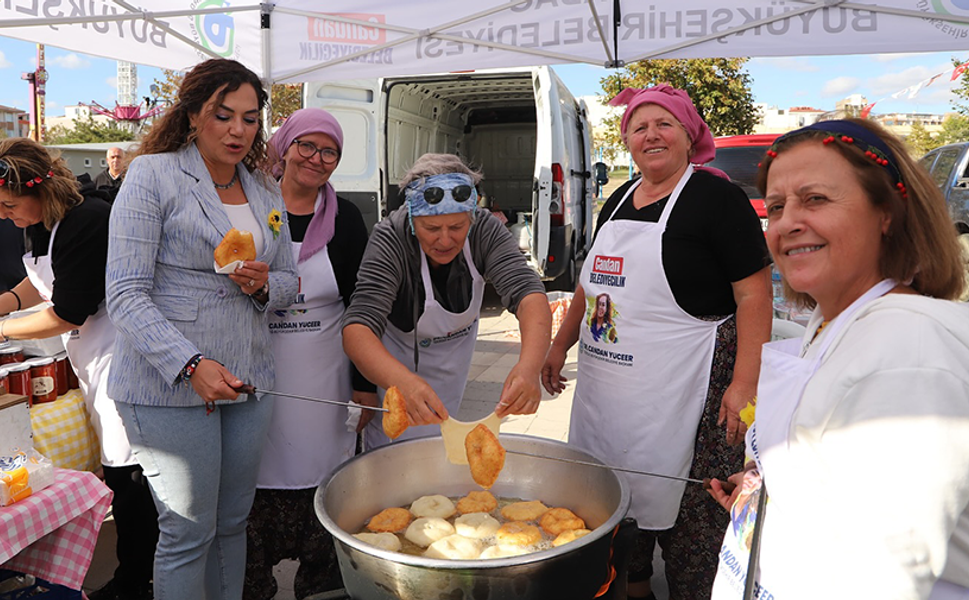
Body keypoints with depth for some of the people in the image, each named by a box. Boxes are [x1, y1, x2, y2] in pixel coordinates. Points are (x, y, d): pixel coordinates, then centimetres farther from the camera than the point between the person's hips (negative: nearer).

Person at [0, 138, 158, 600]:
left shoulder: (87, 223, -22)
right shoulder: (44, 220, 8)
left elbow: (66, 315, -17)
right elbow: (42, 282, 24)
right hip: (91, 359, 10)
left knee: (125, 476, -1)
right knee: (116, 469, 15)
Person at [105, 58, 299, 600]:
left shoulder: (267, 192, 12)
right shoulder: (153, 175, -5)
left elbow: (289, 282, 18)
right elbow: (126, 294, -12)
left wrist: (264, 286, -7)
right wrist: (190, 364, -23)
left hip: (248, 382, 6)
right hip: (171, 385, -5)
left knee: (233, 522, 15)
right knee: (190, 532, 3)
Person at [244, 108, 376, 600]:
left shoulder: (345, 218, 3)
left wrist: (365, 384, 2)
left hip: (323, 379, 1)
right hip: (257, 377, 0)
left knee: (321, 486, 8)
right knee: (255, 487, 5)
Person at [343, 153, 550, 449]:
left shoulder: (485, 230, -27)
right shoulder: (390, 239, -33)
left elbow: (529, 293, -38)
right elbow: (357, 329, -43)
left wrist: (529, 366, -58)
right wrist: (404, 381, -63)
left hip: (454, 354, 3)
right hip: (394, 363, -2)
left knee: (437, 431, 15)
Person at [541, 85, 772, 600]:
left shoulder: (716, 196, -8)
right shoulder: (619, 201, 14)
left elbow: (753, 295, -12)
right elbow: (591, 284, 21)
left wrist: (745, 384, -19)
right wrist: (559, 347, 18)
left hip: (683, 382, -7)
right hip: (607, 381, 7)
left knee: (684, 504, 1)